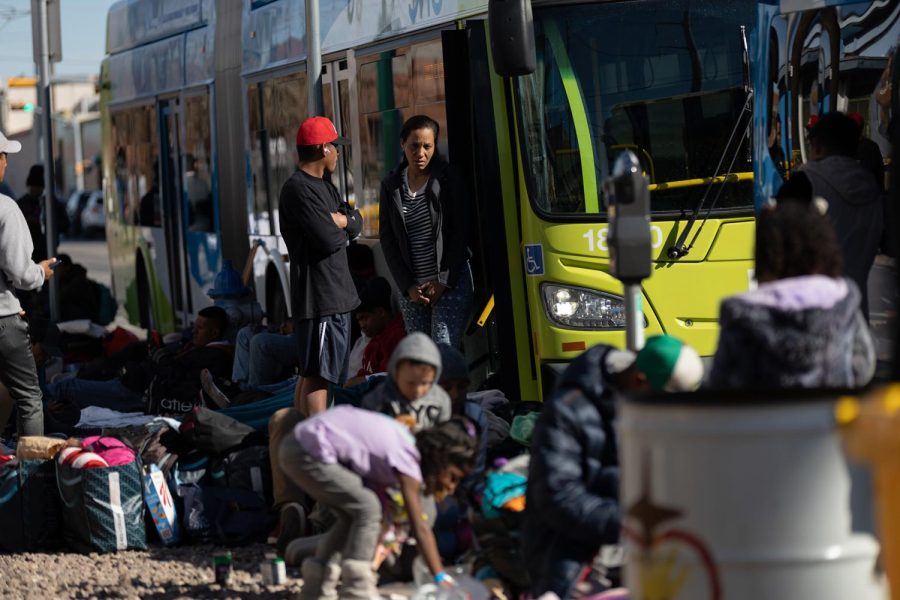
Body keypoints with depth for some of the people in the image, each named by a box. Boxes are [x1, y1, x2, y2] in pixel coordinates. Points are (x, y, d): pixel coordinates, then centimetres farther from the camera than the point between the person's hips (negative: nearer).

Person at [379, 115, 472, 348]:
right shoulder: (391, 186, 9)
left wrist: (444, 282, -8)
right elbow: (387, 241, 10)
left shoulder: (448, 180, -1)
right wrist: (407, 287, 1)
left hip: (451, 283, -4)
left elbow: (461, 234, -3)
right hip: (411, 288, 4)